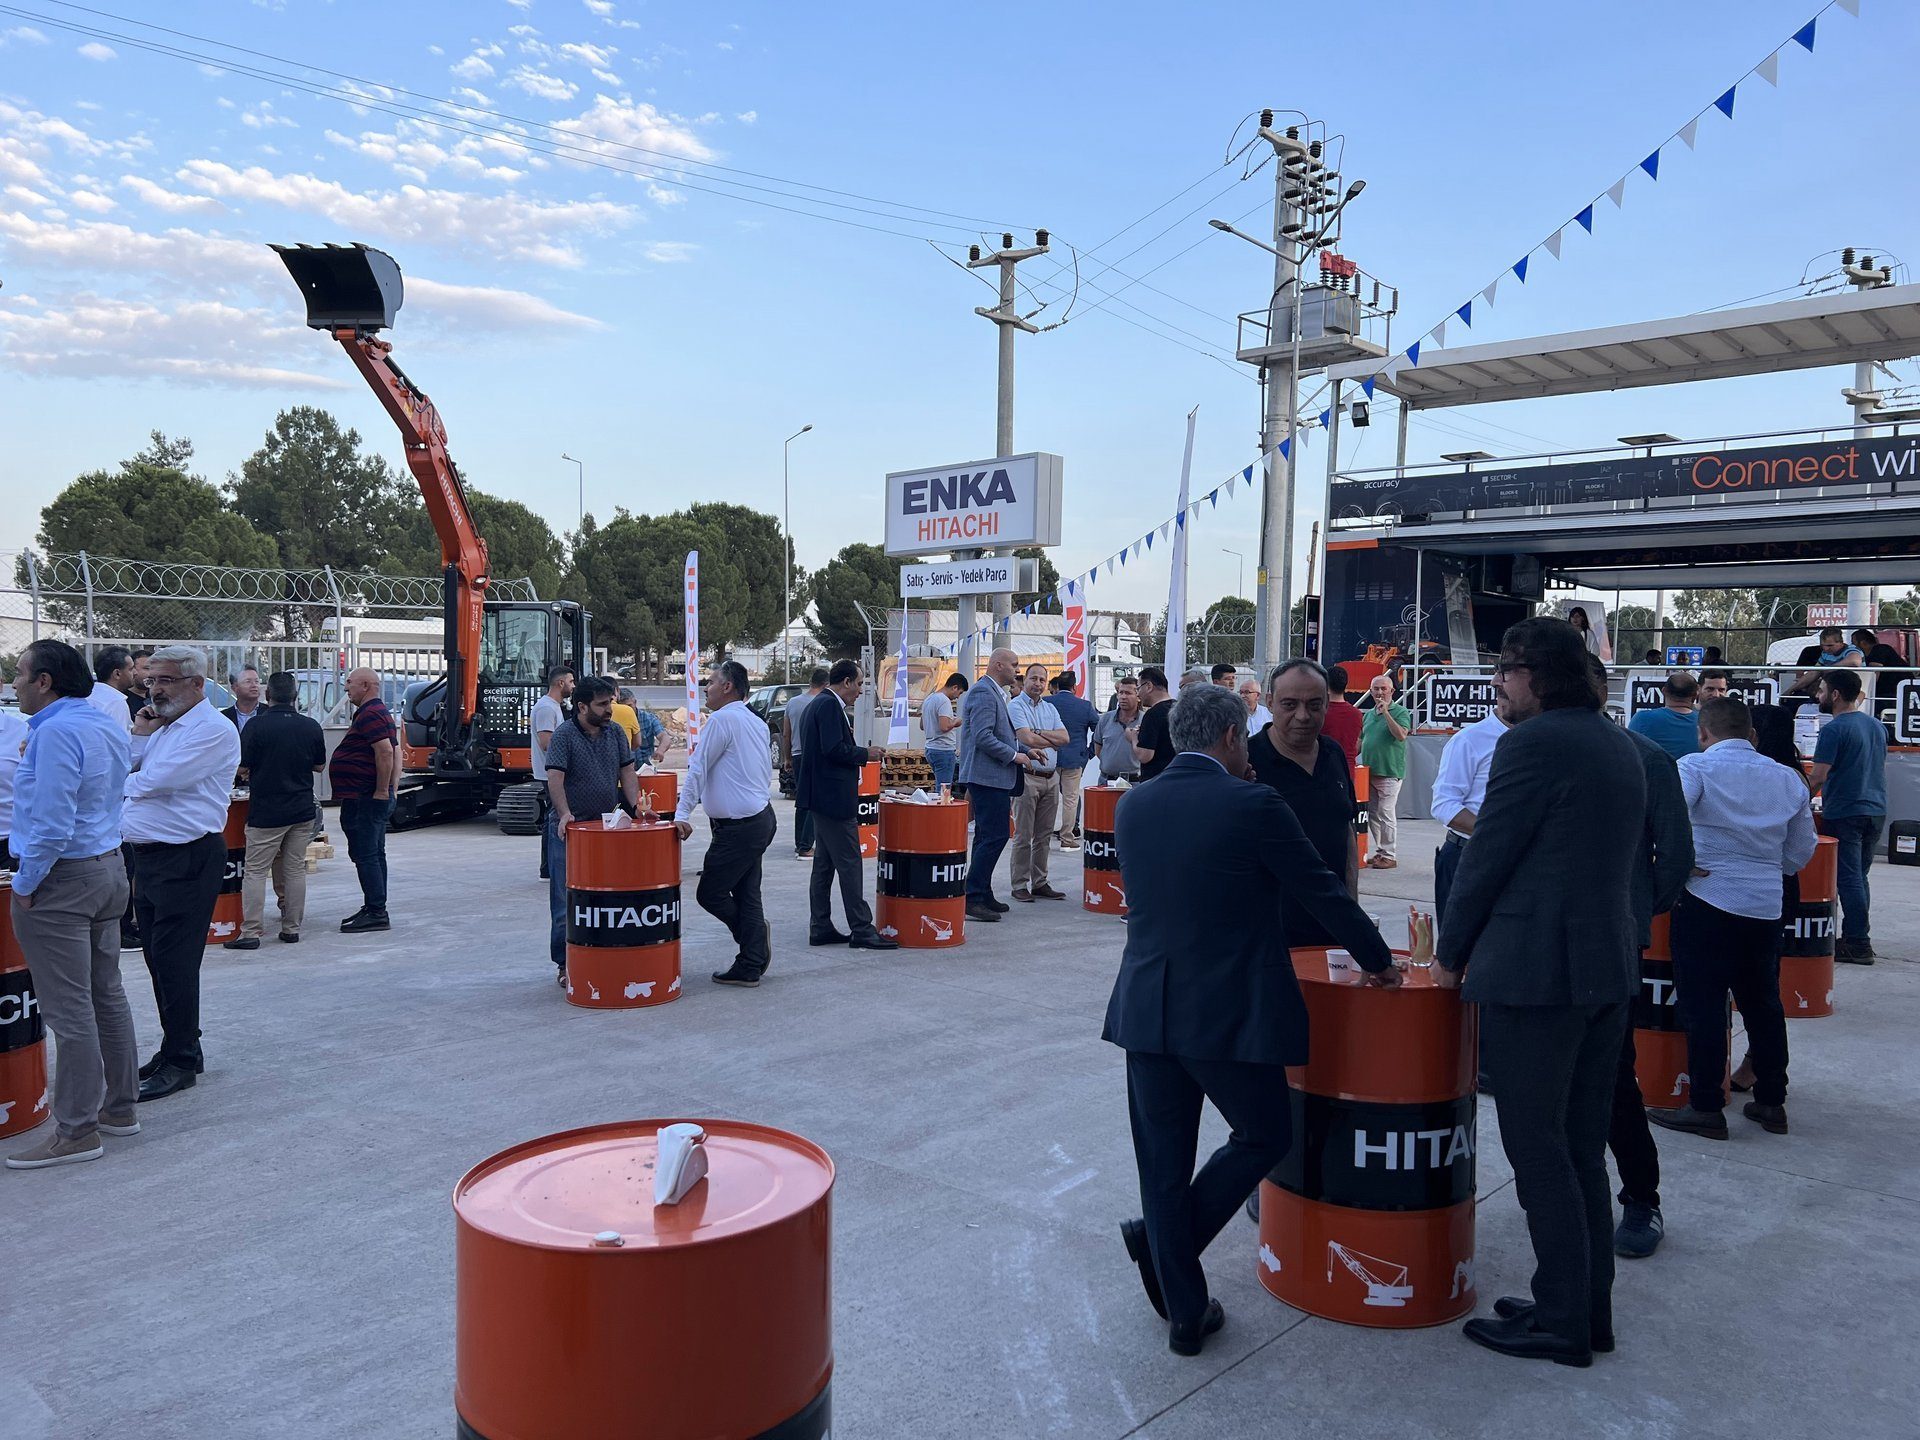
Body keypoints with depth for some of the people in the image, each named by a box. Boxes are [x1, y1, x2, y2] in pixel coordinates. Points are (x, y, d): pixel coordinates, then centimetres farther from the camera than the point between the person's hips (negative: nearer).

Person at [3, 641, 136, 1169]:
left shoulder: (56, 732, -18)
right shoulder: (107, 725, 10)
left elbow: (53, 824, -23)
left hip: (62, 877, -10)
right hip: (108, 868, 10)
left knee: (69, 1009, -3)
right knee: (107, 995, 15)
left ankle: (77, 1130, 4)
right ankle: (119, 1106, 24)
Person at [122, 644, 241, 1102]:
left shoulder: (212, 730, -13)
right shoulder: (161, 725, 17)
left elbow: (156, 781, -22)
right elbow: (125, 775, 14)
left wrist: (126, 781, -3)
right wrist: (139, 738, 2)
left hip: (185, 861, -9)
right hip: (149, 858, 9)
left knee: (174, 962, -4)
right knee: (158, 960, 15)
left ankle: (181, 1062, 6)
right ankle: (175, 1048, 27)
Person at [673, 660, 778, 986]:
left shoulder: (721, 719, -12)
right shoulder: (757, 723, 15)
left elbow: (698, 769, -15)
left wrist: (682, 814, -17)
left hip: (737, 826, -9)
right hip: (761, 816, 9)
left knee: (710, 893, -1)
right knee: (747, 894, 10)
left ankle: (753, 944, 10)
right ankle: (749, 968, 12)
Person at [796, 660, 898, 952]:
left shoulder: (817, 704, 17)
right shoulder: (830, 705, -15)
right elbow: (834, 749, -23)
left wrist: (848, 737, 14)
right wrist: (864, 754, -10)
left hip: (821, 797, 11)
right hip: (834, 798, -11)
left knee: (824, 864, 12)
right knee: (849, 863, -7)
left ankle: (820, 928, 16)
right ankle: (861, 930, -4)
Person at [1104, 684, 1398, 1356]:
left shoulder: (1133, 805, 4)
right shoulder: (1253, 805, -11)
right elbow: (1323, 893, -3)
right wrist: (1379, 961, 12)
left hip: (1148, 1009, 5)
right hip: (1230, 1013, -5)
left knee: (1164, 1165, 13)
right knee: (1265, 1136, 19)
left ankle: (1185, 1312, 20)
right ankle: (1165, 1244, 11)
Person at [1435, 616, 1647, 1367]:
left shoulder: (1533, 742, -14)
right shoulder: (1619, 746, 14)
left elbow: (1487, 856, -12)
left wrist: (1451, 953, 2)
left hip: (1534, 970, -9)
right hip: (1608, 967, 9)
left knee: (1538, 1151, 1)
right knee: (1581, 1150, 17)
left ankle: (1561, 1321, 10)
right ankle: (1589, 1310, 26)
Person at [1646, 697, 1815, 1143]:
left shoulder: (1696, 767, -7)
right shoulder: (1787, 779, 10)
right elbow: (1800, 854, 13)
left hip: (1708, 902, -5)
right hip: (1766, 907, 6)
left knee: (1702, 1006, 0)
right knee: (1763, 1004, 16)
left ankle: (1705, 1108, 4)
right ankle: (1771, 1102, 25)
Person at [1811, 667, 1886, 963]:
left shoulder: (1834, 730, -15)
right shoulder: (1877, 725, 12)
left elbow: (1818, 777, -18)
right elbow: (1880, 769, 21)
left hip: (1844, 814, -8)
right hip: (1876, 811, 8)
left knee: (1849, 880, -3)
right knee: (1859, 877, 15)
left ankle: (1858, 945, -1)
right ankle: (1856, 937, 20)